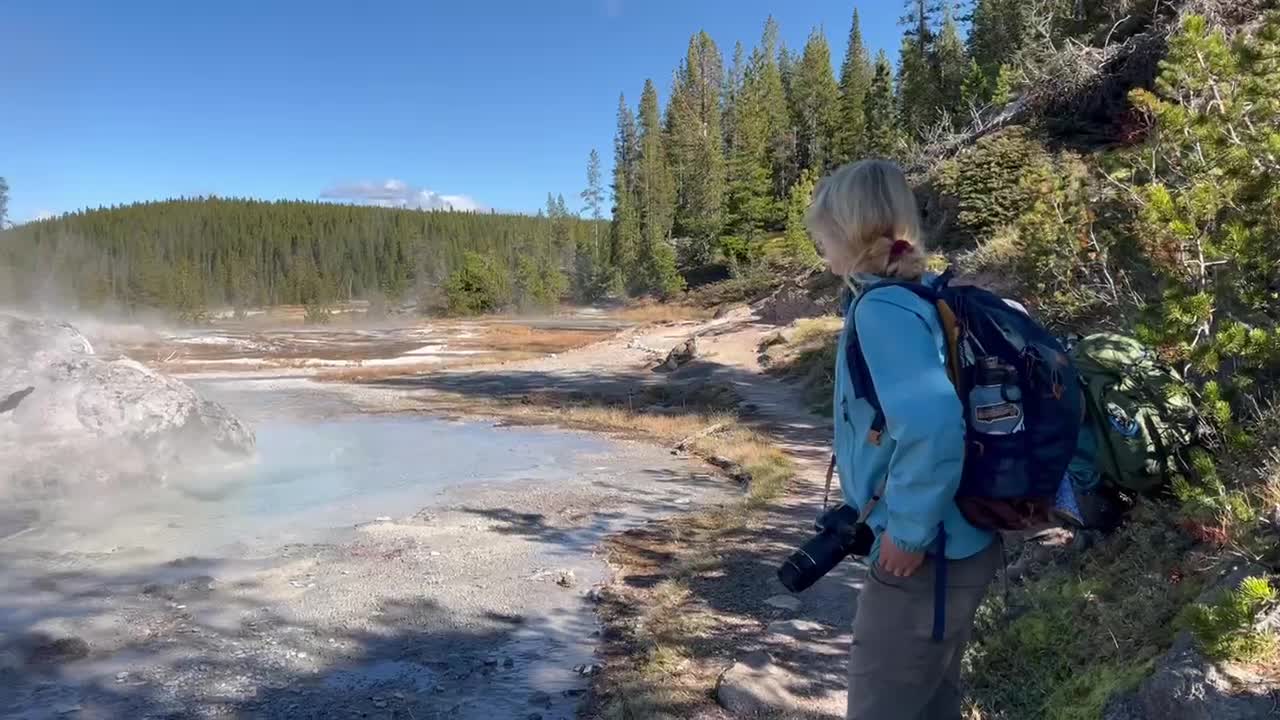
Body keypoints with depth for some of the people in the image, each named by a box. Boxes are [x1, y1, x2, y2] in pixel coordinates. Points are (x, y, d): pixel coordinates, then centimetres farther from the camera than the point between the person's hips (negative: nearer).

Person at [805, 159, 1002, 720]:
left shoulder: (882, 310, -22)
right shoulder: (920, 297, 6)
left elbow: (932, 424, -34)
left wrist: (908, 532, -22)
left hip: (922, 560, -9)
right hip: (954, 549, 9)